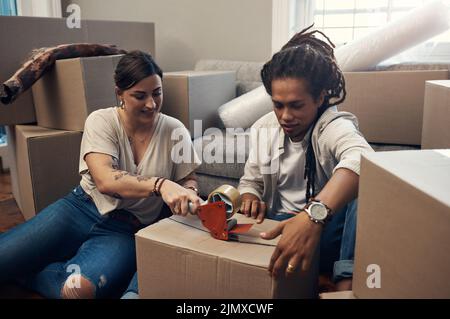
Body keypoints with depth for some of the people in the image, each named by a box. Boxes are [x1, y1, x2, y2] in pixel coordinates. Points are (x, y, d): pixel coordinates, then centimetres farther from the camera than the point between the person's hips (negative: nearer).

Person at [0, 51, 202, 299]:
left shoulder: (174, 131, -4)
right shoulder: (101, 121, -8)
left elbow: (188, 180, 8)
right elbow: (105, 181, -24)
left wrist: (188, 194, -17)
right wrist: (160, 185, -40)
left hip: (128, 229, 0)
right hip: (82, 209, 1)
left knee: (80, 289, -29)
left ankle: (23, 273, 3)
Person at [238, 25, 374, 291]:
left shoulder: (333, 126, -18)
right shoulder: (263, 128, 2)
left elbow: (360, 159, -44)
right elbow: (251, 181, 15)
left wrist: (313, 215, -61)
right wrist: (250, 200, -12)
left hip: (328, 230, -4)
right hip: (280, 230, 5)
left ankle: (348, 279, -31)